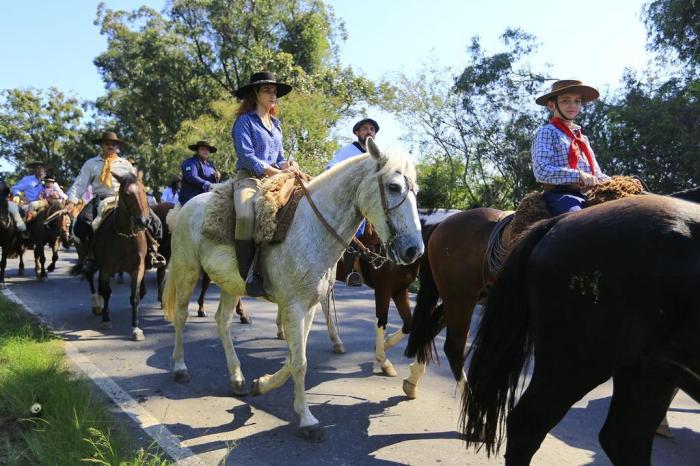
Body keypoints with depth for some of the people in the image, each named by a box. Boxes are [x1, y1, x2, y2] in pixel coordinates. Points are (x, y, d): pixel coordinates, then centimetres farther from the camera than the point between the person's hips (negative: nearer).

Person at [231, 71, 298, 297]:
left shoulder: (275, 124, 22)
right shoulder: (244, 121, 1)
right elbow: (247, 157, -9)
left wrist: (288, 165, 0)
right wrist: (278, 171, -15)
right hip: (249, 177, -6)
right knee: (246, 215, -37)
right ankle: (249, 275, -28)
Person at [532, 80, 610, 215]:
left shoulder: (583, 138, 26)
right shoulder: (547, 132, 3)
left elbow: (596, 174, 26)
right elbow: (541, 171, -12)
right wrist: (579, 176, -19)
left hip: (588, 195, 8)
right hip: (559, 194, -8)